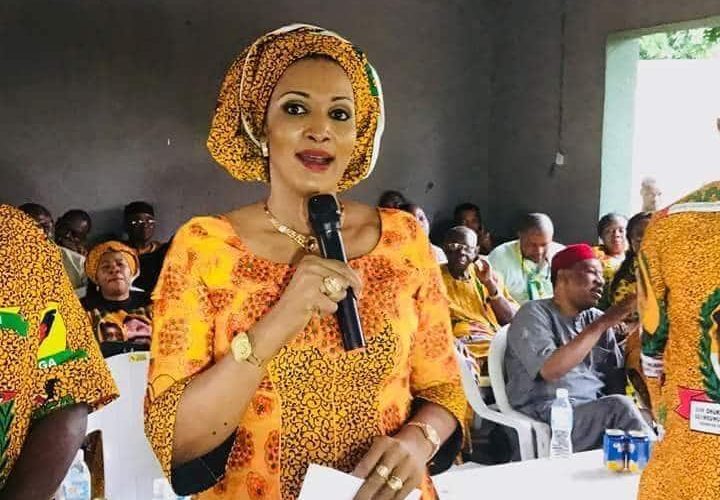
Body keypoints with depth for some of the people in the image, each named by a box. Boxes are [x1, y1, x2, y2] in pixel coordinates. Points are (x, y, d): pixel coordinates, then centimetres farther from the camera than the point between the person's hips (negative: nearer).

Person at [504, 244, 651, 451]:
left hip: (598, 413, 6)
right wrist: (602, 325, -18)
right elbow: (550, 370, -20)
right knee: (619, 407, -28)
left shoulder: (597, 319, 17)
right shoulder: (533, 314, -3)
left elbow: (618, 375, 16)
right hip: (545, 419, -6)